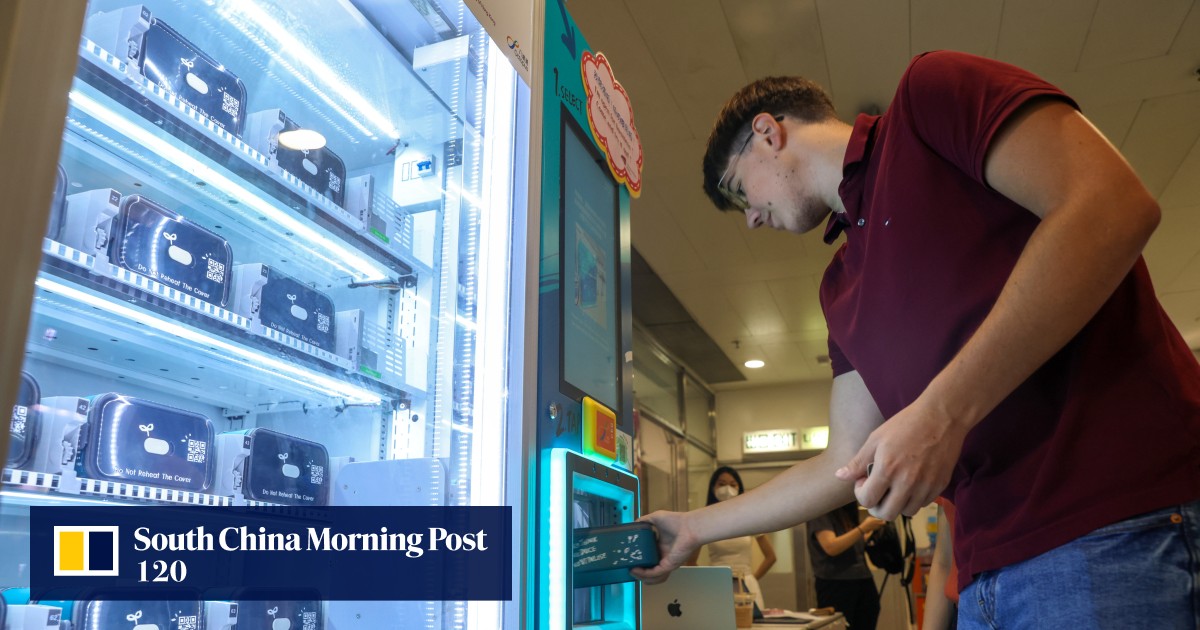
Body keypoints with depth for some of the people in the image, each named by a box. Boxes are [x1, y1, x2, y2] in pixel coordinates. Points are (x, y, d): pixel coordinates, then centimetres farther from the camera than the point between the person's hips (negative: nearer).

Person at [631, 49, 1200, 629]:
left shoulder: (933, 91, 1)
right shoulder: (841, 287, 20)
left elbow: (1115, 204, -14)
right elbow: (845, 463, 20)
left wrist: (944, 410, -19)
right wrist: (695, 528, 25)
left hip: (1121, 527, -7)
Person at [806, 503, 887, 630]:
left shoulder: (848, 513, 15)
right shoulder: (821, 513, -8)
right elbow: (831, 547, -20)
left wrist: (874, 529, 9)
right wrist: (864, 528, -19)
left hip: (864, 582, 7)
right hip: (836, 586, -7)